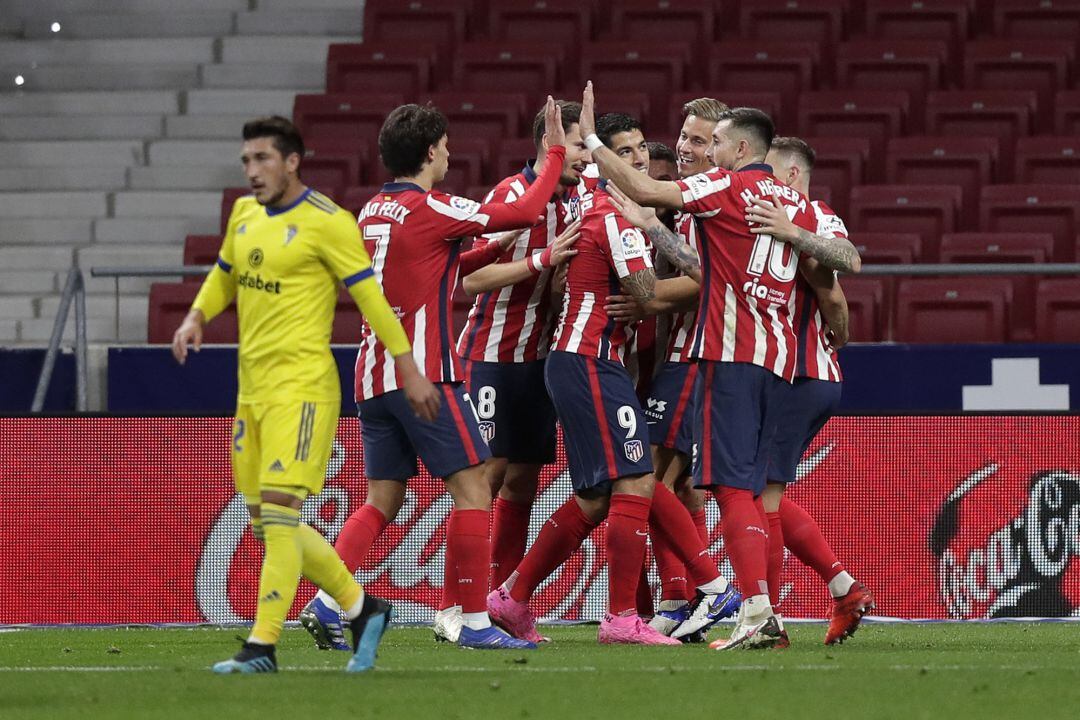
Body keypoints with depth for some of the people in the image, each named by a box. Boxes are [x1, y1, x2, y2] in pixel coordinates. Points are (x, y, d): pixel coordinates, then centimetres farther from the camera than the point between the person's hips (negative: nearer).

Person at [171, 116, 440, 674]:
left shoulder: (327, 222, -9)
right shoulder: (244, 213, 12)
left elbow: (370, 296, -8)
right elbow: (224, 274, 28)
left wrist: (408, 370, -8)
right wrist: (197, 316, 8)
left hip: (301, 384, -8)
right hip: (252, 386, 8)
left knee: (278, 511, -16)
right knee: (264, 523, 9)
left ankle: (262, 646, -15)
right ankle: (361, 608, 22)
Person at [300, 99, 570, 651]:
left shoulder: (372, 212, 14)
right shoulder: (431, 209, -10)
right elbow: (527, 212, -7)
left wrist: (495, 250, 23)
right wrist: (556, 153, 4)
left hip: (373, 373, 8)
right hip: (423, 372, -8)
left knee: (383, 499, 11)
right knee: (472, 486, -3)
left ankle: (325, 604, -2)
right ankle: (474, 621, -6)